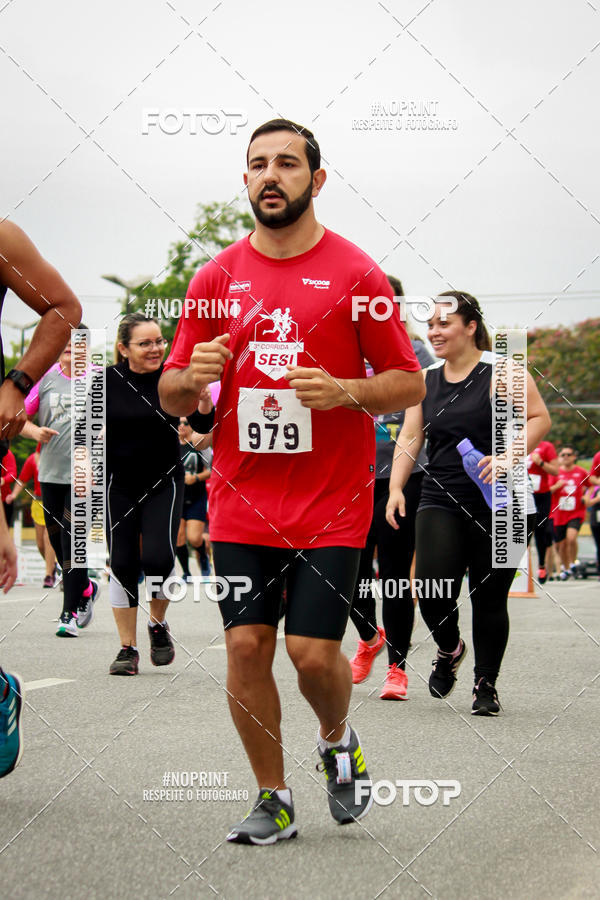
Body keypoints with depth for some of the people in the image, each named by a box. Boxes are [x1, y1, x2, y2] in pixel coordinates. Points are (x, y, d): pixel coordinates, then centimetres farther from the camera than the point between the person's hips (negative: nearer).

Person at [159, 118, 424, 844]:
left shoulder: (355, 273, -2)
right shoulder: (216, 276, 6)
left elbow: (409, 384, 0)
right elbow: (170, 396, 10)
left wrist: (344, 391, -18)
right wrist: (192, 378, -13)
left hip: (331, 504, -3)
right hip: (241, 503, 3)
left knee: (314, 651, -7)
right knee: (246, 647, 0)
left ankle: (337, 740, 27)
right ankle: (272, 799, 16)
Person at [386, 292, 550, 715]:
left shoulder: (501, 372, -4)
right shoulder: (426, 381, 11)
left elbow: (539, 418, -6)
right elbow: (410, 437, 11)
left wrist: (508, 457, -20)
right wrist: (396, 488, 0)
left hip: (499, 505, -3)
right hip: (441, 502, 3)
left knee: (490, 598, 1)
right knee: (433, 590, -13)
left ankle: (486, 684, 20)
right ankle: (449, 649, 19)